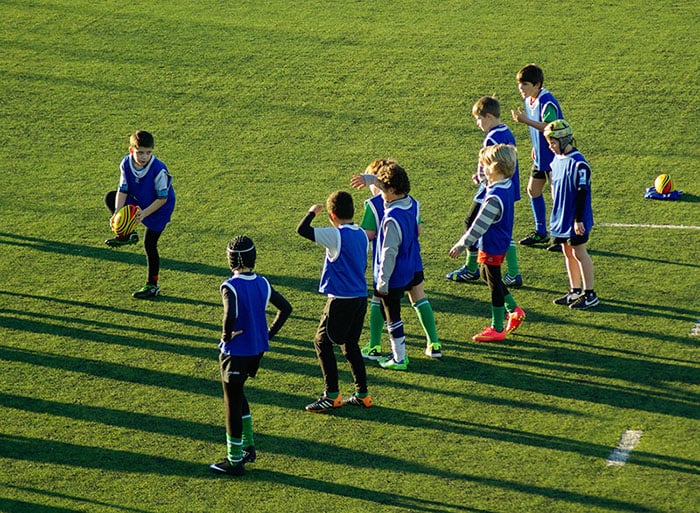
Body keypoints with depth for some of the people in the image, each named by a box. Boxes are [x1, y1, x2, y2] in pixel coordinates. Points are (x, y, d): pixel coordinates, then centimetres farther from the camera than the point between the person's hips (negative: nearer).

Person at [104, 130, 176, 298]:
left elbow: (163, 198, -26)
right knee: (110, 198, -2)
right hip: (138, 202, 6)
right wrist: (118, 212, -26)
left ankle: (152, 285, 10)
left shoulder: (158, 169, -34)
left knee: (149, 244, -4)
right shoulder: (126, 164, -18)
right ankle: (127, 235, 7)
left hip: (160, 208, -6)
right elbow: (123, 190, -11)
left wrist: (144, 213, -33)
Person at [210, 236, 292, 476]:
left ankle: (235, 461, 12)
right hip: (258, 349, 7)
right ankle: (248, 446, 27)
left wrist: (226, 336, -17)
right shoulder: (262, 283, 1)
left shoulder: (230, 287, -19)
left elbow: (230, 315, -36)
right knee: (237, 392, 27)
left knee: (232, 402, 5)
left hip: (236, 352, -7)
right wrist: (269, 333, 9)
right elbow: (286, 308, 7)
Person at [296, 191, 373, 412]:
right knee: (351, 345, 18)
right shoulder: (362, 234, 7)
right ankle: (362, 395, 19)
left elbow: (302, 230, -20)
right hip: (360, 297, 8)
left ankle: (332, 396, 1)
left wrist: (312, 212, -2)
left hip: (341, 300, -8)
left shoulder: (336, 235, -17)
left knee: (322, 342, 3)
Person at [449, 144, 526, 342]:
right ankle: (514, 310, 32)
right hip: (501, 242, 10)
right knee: (486, 275, 26)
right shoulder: (508, 185, -2)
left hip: (492, 246, -10)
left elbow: (480, 225, -26)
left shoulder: (494, 197, -31)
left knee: (494, 284, 4)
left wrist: (462, 245, -20)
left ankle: (497, 329, 18)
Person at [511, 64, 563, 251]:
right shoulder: (529, 100, 5)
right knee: (533, 189, 15)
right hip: (541, 155, 10)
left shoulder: (547, 101, -24)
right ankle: (541, 232, 27)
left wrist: (526, 121, -38)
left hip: (554, 156, -10)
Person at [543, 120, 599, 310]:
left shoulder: (578, 163, -20)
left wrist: (579, 220, -21)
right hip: (560, 217, 8)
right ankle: (575, 291, 25)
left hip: (575, 219, -8)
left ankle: (589, 294, 6)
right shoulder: (557, 159, 6)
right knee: (567, 252, 14)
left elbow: (582, 193, -20)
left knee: (579, 253, -2)